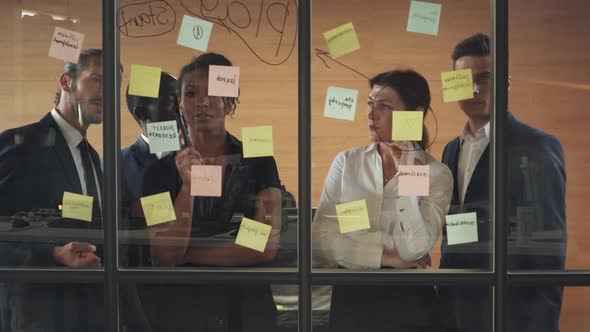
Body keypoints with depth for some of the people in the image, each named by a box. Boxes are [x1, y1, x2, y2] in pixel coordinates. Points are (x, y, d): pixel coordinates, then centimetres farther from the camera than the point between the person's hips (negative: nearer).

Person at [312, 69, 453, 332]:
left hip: (408, 300, -1)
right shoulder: (346, 162, 0)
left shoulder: (437, 174, -6)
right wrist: (387, 257, -12)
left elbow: (414, 250, -17)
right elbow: (320, 239, -7)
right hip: (349, 295, 2)